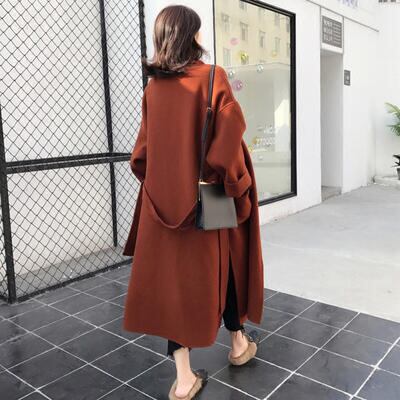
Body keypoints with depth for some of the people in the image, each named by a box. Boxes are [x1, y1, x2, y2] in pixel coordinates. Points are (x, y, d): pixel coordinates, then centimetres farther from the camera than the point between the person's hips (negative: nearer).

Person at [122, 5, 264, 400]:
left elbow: (142, 152, 7)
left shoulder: (153, 87, 5)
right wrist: (237, 187, -6)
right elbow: (228, 144, -17)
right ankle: (239, 342, 37)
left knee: (173, 274, 8)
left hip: (165, 198, 4)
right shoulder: (212, 77, -9)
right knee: (223, 264, 17)